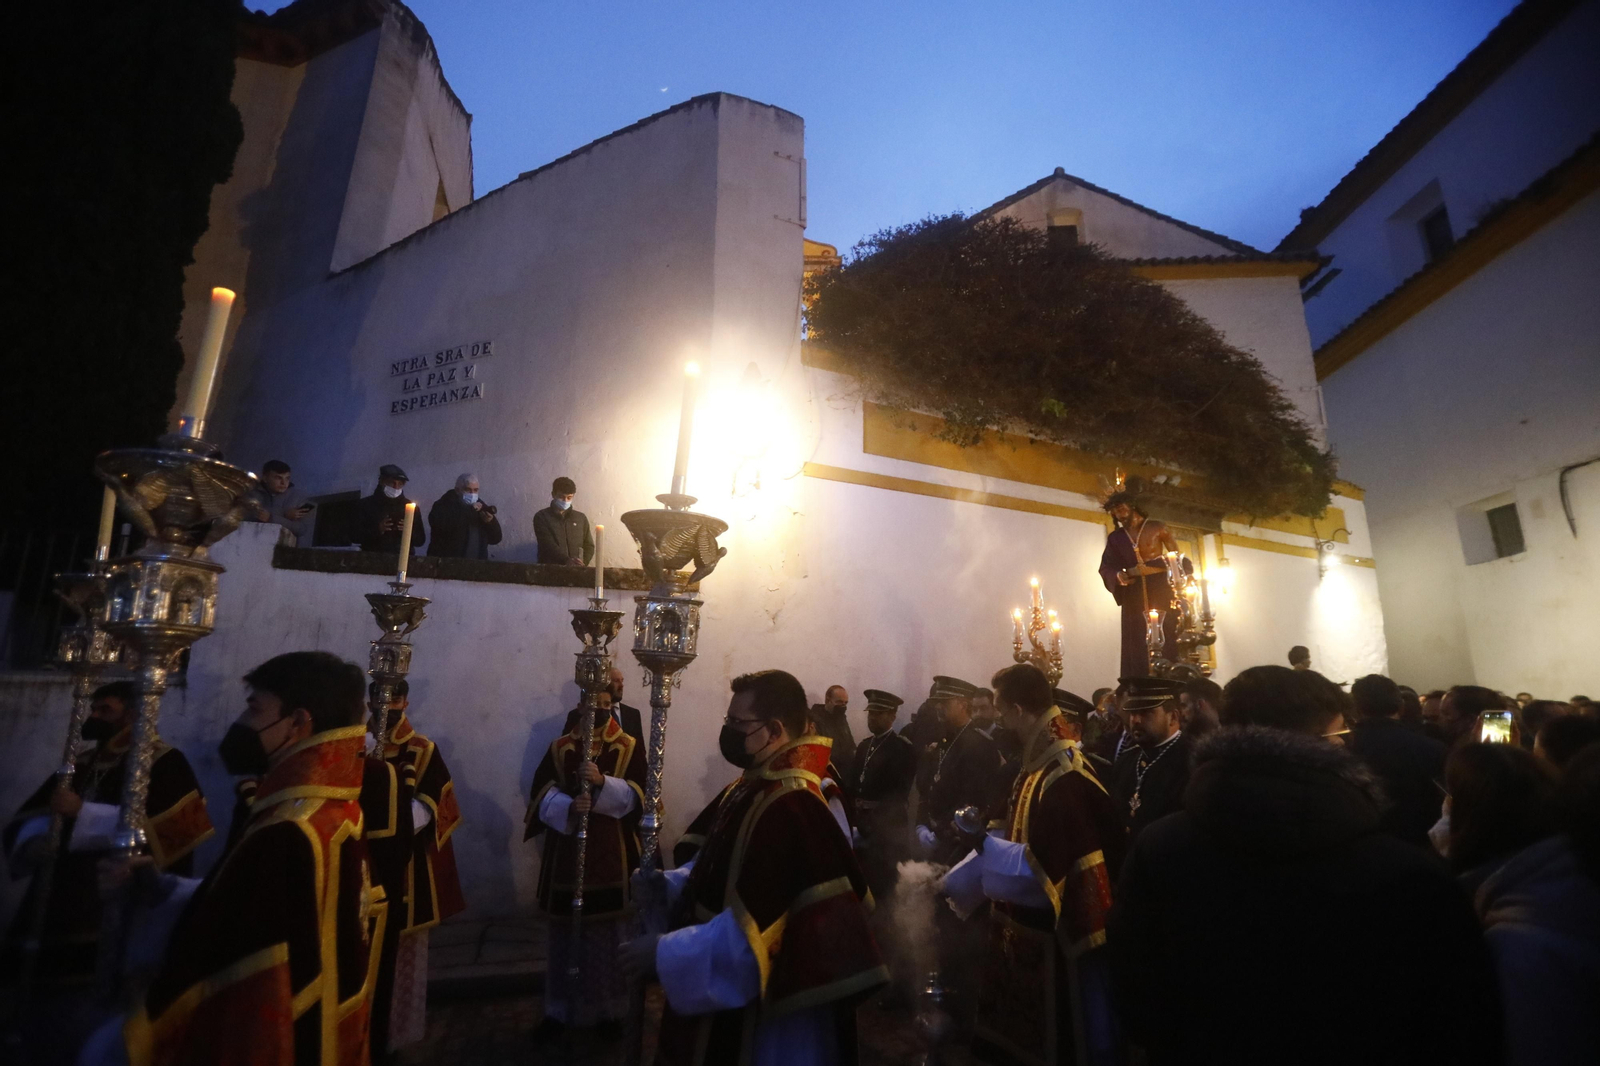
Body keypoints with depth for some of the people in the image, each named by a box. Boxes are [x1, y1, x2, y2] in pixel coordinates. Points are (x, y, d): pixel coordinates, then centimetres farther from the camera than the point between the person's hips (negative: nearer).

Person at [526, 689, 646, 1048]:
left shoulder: (630, 747, 0)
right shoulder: (559, 747, 4)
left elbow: (636, 796, -9)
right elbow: (541, 794, -5)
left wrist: (603, 782, -27)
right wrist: (568, 807, -25)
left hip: (613, 856, -1)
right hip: (566, 854, 1)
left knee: (611, 936, 6)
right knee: (565, 936, 11)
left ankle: (611, 1008, 24)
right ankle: (559, 1010, 28)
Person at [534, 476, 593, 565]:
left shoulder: (581, 518, 15)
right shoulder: (542, 517, 4)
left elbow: (589, 546, 14)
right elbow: (548, 545, -8)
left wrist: (581, 565, -5)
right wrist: (567, 560, -24)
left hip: (575, 570, 2)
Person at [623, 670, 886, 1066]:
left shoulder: (791, 811, -30)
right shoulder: (751, 788, 2)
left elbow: (753, 933, -29)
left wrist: (664, 952, -20)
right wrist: (671, 886, -1)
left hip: (762, 1011, -9)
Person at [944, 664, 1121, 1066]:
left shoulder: (1066, 779, -28)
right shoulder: (1037, 764, 2)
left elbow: (1045, 866, -29)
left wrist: (986, 844, -19)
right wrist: (953, 881, 12)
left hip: (1054, 938, -9)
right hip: (1026, 927, 9)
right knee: (1021, 1031, 23)